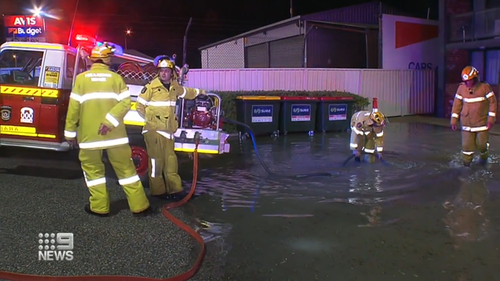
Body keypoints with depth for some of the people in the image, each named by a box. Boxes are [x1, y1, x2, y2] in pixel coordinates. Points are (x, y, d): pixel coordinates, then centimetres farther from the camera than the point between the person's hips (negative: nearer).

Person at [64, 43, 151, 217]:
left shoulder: (81, 78, 2)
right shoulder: (116, 78, 3)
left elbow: (74, 107, 1)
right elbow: (125, 103, -11)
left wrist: (70, 132, 8)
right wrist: (110, 121, -14)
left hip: (89, 135, -1)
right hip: (114, 133, 1)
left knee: (93, 169, 13)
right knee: (125, 168, 8)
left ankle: (99, 207, 16)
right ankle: (140, 206, 11)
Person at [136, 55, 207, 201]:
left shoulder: (175, 87, 10)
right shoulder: (151, 87, -10)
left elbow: (186, 92, 33)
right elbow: (140, 106, -2)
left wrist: (199, 92, 46)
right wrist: (151, 119, -2)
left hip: (168, 130, 6)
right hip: (153, 130, -6)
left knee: (170, 160, 8)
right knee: (157, 161, -4)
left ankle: (175, 189, 14)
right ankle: (158, 191, 5)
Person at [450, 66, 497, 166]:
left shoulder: (484, 87, -9)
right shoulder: (462, 88, -3)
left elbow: (492, 102, -5)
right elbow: (457, 104, 2)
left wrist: (491, 119, -10)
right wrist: (454, 120, 0)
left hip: (482, 121, -1)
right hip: (467, 123, 1)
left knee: (482, 143, 5)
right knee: (467, 144, 0)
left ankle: (483, 156, 36)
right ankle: (466, 162, 16)